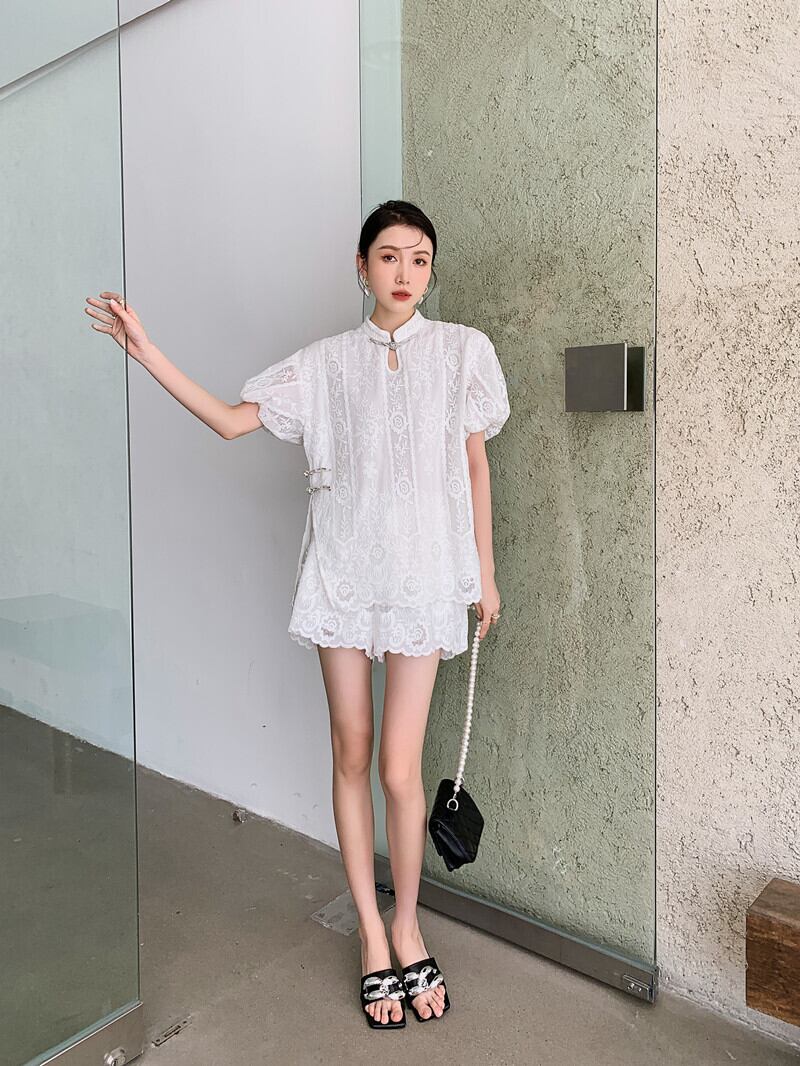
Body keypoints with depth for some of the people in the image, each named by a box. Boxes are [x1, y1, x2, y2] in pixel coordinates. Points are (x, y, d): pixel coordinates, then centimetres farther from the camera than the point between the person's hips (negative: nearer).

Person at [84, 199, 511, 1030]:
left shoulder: (463, 351, 3)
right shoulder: (326, 362, 6)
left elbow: (475, 463, 6)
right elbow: (231, 419, 3)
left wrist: (485, 573, 6)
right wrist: (146, 352, -5)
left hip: (424, 577, -1)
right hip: (342, 574, 2)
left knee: (400, 767, -3)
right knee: (350, 755, 7)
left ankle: (406, 927, 24)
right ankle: (372, 937, 25)